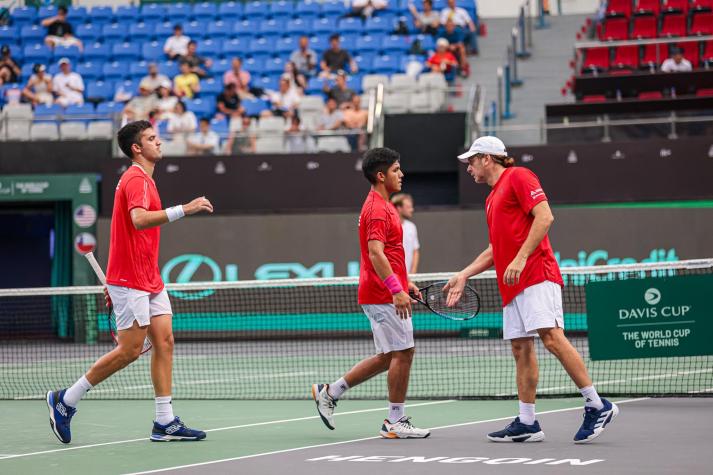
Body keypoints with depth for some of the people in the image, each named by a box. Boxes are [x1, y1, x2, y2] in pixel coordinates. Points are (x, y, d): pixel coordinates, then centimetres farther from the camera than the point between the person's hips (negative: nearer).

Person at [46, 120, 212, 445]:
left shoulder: (142, 179, 19)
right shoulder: (136, 179, -13)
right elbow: (139, 220, -32)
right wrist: (183, 210, -37)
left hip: (149, 280, 10)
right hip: (130, 281, -10)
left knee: (164, 342, 2)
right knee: (130, 350, -6)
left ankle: (165, 423, 1)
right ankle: (64, 401, 5)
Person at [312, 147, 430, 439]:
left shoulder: (381, 206, 18)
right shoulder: (378, 209, -15)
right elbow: (375, 253, -26)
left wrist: (405, 283, 24)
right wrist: (397, 289, -31)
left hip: (381, 294, 10)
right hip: (384, 296, -10)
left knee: (388, 356, 14)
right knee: (402, 353, -5)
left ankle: (329, 392, 18)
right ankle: (396, 422, 2)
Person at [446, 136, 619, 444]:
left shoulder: (518, 177, -2)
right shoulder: (492, 198, 25)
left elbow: (544, 216, -14)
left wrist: (521, 258, -20)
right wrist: (464, 275, 25)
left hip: (536, 275, -10)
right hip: (512, 284, 10)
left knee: (552, 338, -19)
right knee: (521, 349, 5)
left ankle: (597, 406, -17)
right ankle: (527, 423, 5)